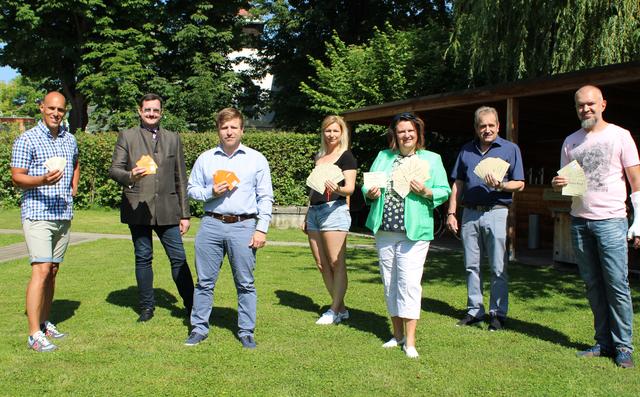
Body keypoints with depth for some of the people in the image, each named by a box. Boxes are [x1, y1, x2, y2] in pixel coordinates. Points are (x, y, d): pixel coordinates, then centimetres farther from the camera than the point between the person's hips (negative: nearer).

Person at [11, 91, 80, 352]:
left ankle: (45, 323, 22)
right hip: (37, 215, -6)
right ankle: (34, 333, -10)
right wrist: (42, 180, -27)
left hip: (64, 215, 6)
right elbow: (17, 177, -9)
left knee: (53, 271, 11)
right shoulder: (27, 140, -6)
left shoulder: (70, 139, 12)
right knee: (41, 270, -13)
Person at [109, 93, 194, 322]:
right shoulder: (127, 137, 7)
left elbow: (181, 179, 13)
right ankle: (147, 307, 19)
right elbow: (113, 170, 0)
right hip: (138, 209, -1)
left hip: (167, 210, 1)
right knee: (143, 258, 7)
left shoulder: (173, 139, 13)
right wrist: (129, 176, -23)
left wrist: (185, 214, 9)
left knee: (178, 258, 0)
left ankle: (192, 305, 10)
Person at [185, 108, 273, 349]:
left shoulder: (256, 159, 6)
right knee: (205, 281, 6)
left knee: (245, 283, 3)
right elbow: (192, 189, 14)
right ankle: (199, 329, 17)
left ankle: (246, 332, 13)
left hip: (244, 226, -2)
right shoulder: (205, 159, 11)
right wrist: (211, 192, -6)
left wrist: (262, 229, -5)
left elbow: (265, 197, 4)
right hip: (211, 225, 2)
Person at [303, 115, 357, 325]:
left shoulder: (346, 157, -2)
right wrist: (307, 215, 22)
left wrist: (337, 189, -32)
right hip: (314, 210, 8)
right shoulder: (319, 157, 19)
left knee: (336, 263, -5)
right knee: (321, 264, 7)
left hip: (334, 210, -8)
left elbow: (350, 187, -11)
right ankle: (341, 308, 16)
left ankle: (335, 311, 3)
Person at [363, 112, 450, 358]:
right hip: (384, 230, 4)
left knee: (409, 282, -10)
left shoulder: (431, 159, 4)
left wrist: (426, 192, -18)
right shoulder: (383, 157, 13)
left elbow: (444, 191, 0)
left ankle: (410, 341, -4)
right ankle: (398, 334, 23)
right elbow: (367, 184, 13)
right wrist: (370, 193, -9)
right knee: (389, 282, 10)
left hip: (414, 231, -4)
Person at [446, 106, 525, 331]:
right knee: (471, 266, 9)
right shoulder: (466, 151, 14)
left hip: (496, 213, -4)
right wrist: (451, 213, 9)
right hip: (470, 214, 4)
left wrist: (500, 186, -18)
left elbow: (520, 184, 1)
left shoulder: (510, 149, 4)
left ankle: (498, 314, 9)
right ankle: (475, 310, 19)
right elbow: (458, 184, 16)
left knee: (498, 268, 0)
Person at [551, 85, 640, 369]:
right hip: (579, 221, 5)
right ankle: (604, 343, 16)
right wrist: (558, 184, -6)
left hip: (611, 221, -4)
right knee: (593, 286, 8)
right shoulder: (571, 142, 13)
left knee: (617, 285, -5)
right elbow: (564, 181, 19)